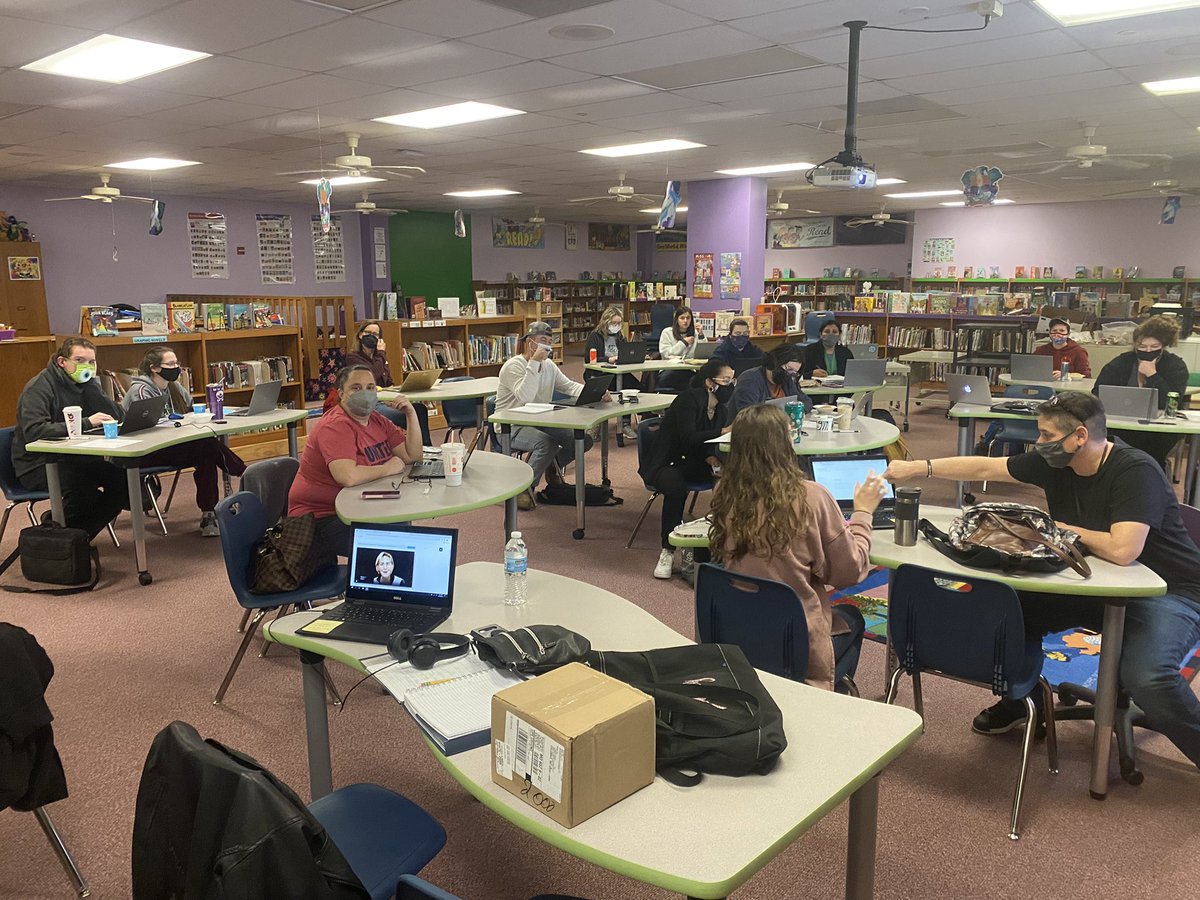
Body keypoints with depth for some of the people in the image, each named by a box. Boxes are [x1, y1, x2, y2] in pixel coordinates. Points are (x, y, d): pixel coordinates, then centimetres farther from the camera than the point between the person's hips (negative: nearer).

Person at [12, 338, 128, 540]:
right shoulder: (39, 387, -14)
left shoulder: (85, 384, 9)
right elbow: (33, 431, -30)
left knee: (122, 476, -18)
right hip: (36, 465, -7)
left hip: (69, 459, 7)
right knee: (83, 481, -36)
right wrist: (85, 423, -35)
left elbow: (117, 416, -1)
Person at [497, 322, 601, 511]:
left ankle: (552, 466, 21)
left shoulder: (548, 365, 8)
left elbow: (569, 386, 7)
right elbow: (525, 397, -29)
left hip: (540, 422, 8)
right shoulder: (514, 366, -15)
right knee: (547, 443, -36)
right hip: (511, 427, -8)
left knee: (584, 439, -4)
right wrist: (534, 363, -30)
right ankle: (524, 488, -16)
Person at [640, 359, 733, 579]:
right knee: (676, 488, -38)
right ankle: (668, 551, -26)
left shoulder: (721, 408, 7)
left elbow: (708, 444, 3)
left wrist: (711, 458, -20)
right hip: (665, 464, -7)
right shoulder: (689, 399, -16)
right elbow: (688, 438, -27)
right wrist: (724, 431, -29)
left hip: (692, 463, 7)